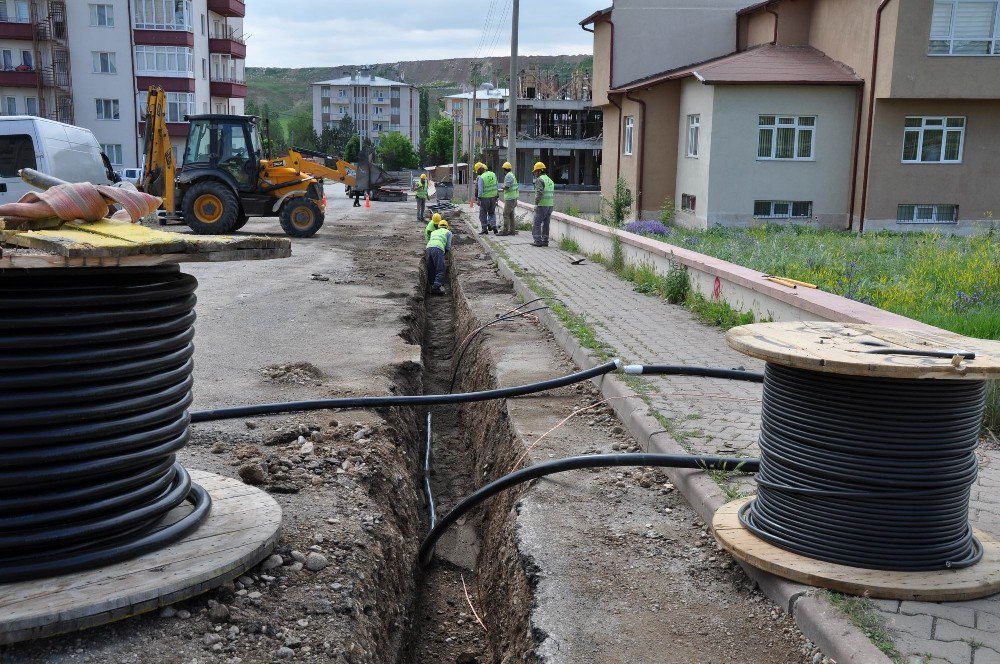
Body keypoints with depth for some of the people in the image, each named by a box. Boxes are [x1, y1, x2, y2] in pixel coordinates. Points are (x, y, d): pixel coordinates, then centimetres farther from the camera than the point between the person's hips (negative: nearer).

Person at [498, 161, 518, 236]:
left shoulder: (508, 176, -15)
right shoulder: (512, 175, 16)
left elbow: (506, 187, -22)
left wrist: (502, 187, -3)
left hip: (510, 198, -10)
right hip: (514, 198, 10)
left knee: (506, 214, -7)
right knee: (511, 215, 11)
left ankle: (505, 231, -8)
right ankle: (512, 230, 11)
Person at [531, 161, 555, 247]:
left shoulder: (539, 180, -10)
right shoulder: (550, 180, 17)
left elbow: (539, 193, -20)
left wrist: (536, 204, -14)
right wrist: (552, 206, 19)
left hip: (542, 205, -8)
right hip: (550, 205, 8)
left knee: (537, 224, -3)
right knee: (546, 224, 10)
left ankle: (538, 241, -8)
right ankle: (545, 241, 10)